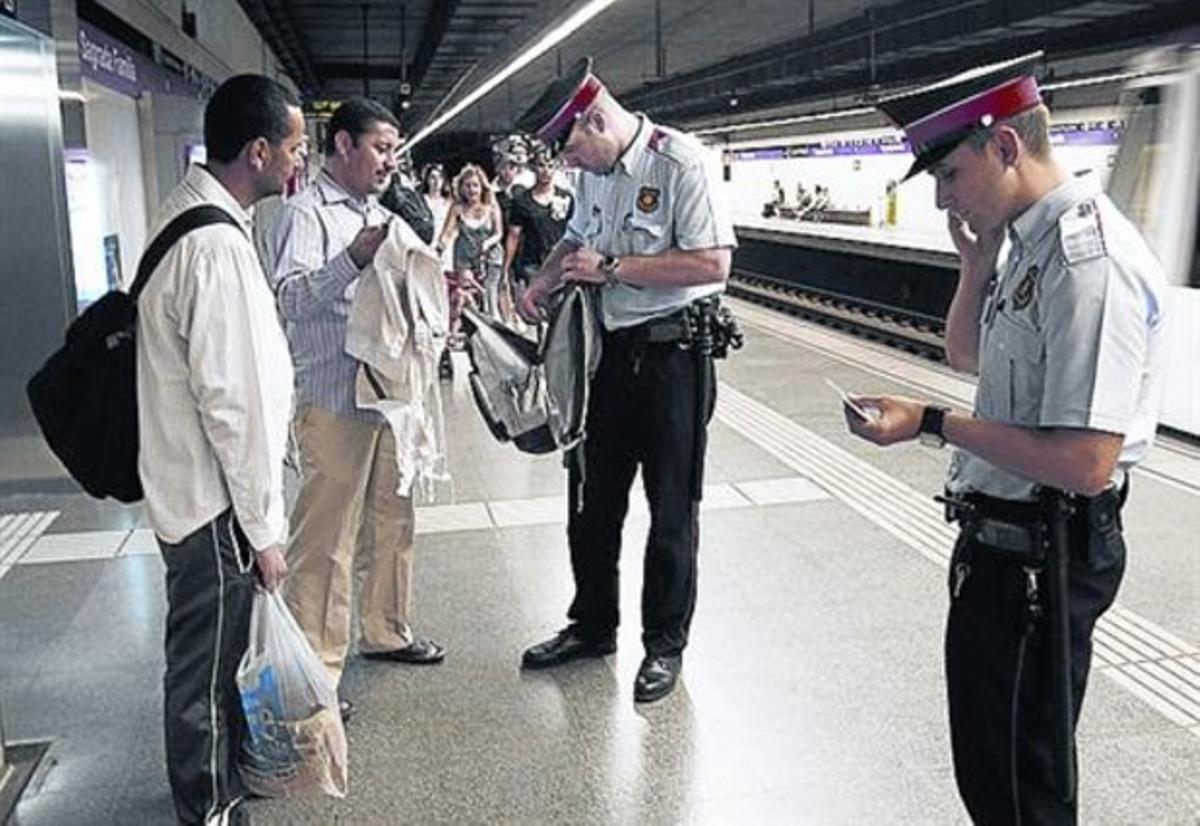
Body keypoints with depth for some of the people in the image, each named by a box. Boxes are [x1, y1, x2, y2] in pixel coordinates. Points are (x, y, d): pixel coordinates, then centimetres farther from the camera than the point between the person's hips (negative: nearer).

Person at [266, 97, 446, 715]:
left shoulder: (377, 213, 18)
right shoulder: (307, 212, -8)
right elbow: (291, 297, -20)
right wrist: (354, 258, -32)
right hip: (334, 398, -9)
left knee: (393, 520, 18)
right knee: (326, 537, -3)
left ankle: (386, 631, 35)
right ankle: (316, 669, 8)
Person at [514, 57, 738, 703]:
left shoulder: (679, 163, -16)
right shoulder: (594, 171, 8)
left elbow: (712, 263, -23)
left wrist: (611, 268, -20)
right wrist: (544, 280, 6)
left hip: (672, 353, -7)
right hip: (610, 351, 7)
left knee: (671, 510, 6)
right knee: (592, 499, 15)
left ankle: (665, 643, 23)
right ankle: (591, 626, 33)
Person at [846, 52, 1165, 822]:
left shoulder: (1088, 261, -26)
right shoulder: (1033, 241, 4)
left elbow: (1085, 463, -29)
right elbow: (966, 355, 18)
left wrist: (932, 424, -23)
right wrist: (979, 262, 1)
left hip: (1039, 555, -9)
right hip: (1003, 537, 10)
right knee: (993, 758, 27)